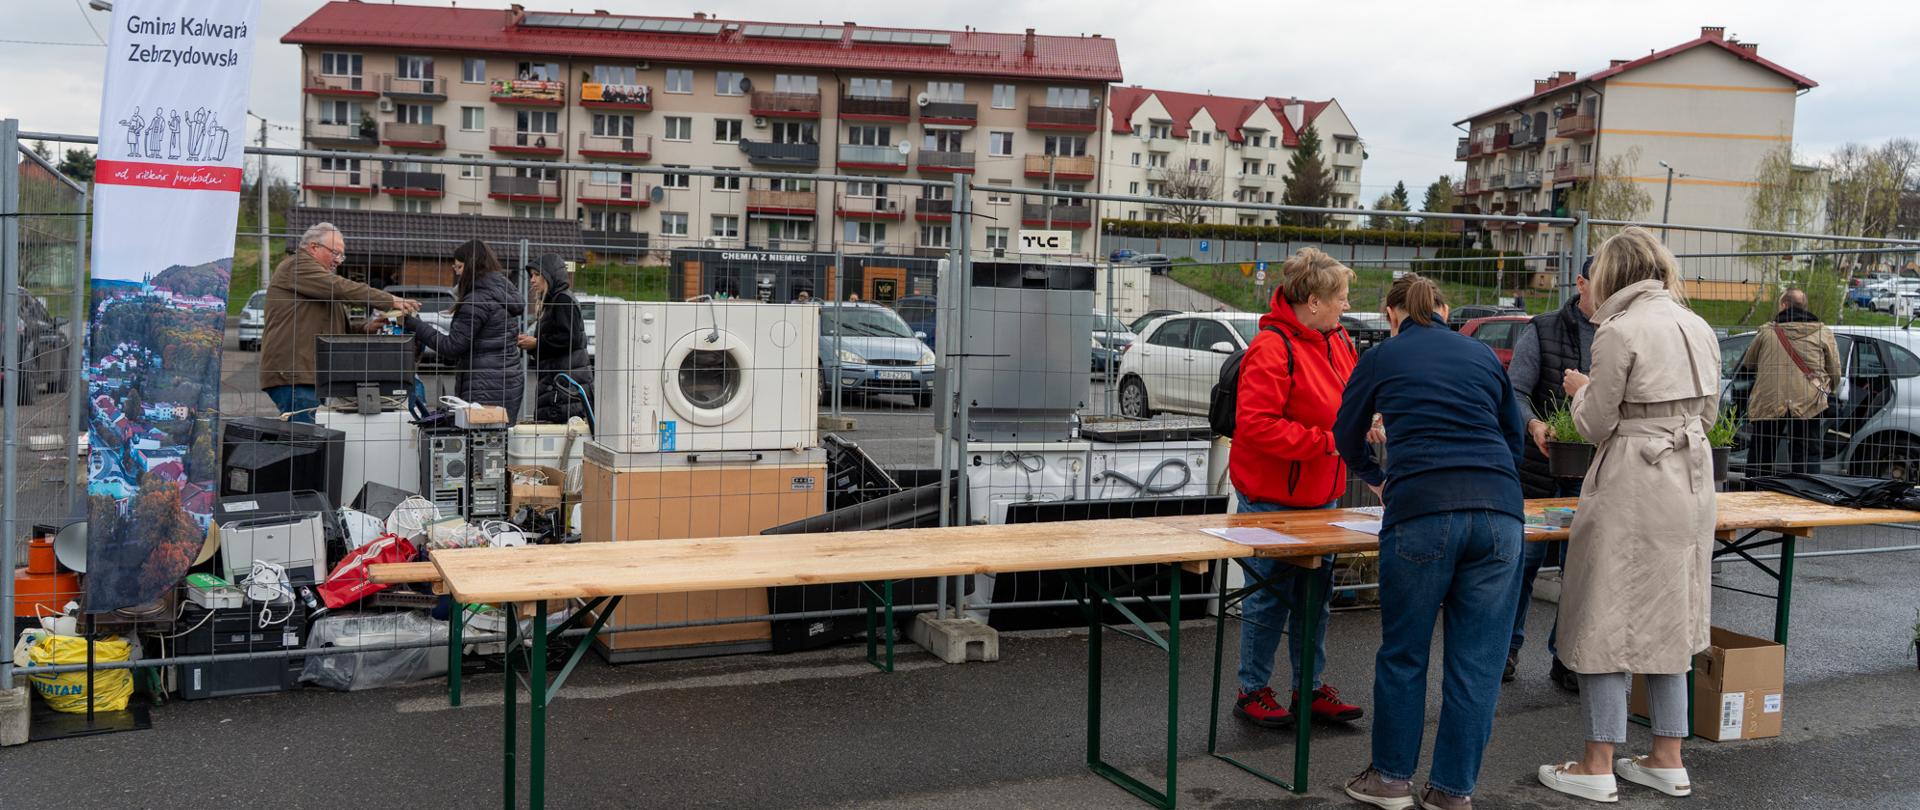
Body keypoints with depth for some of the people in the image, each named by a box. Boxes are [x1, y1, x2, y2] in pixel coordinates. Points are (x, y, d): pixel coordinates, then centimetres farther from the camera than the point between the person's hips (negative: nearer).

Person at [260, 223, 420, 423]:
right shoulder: (297, 266, -2)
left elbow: (334, 328, 29)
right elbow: (343, 289, -16)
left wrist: (364, 328, 9)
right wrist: (392, 302, -17)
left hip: (310, 375, 10)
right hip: (291, 375, -10)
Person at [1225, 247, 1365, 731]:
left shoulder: (1338, 341, 7)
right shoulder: (1272, 349, -20)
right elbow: (1258, 424, -26)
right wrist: (1326, 441, -23)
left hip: (1321, 495, 8)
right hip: (1273, 498, -8)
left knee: (1316, 596, 15)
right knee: (1271, 596, 1)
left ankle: (1310, 688, 28)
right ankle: (1253, 692, 16)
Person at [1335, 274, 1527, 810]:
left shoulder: (1383, 357, 14)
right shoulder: (1483, 355, 21)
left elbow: (1346, 437, 25)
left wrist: (1376, 479, 44)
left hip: (1421, 510, -3)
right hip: (1499, 510, 3)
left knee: (1403, 652, 11)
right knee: (1477, 659, 8)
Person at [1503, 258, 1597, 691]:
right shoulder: (1543, 331, -2)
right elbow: (1515, 391, -6)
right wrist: (1534, 423, -25)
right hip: (1540, 464, -2)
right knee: (1526, 556, 5)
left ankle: (1566, 658, 19)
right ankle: (1508, 647, 22)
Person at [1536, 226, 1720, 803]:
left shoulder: (1620, 330, -13)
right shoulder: (1698, 328, 9)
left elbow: (1596, 425, -9)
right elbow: (1708, 413, 16)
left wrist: (1582, 391, 10)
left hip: (1632, 488, -7)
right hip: (1692, 482, 8)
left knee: (1607, 622, 1)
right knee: (1668, 621, 16)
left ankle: (1598, 767, 6)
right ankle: (1668, 760, 23)